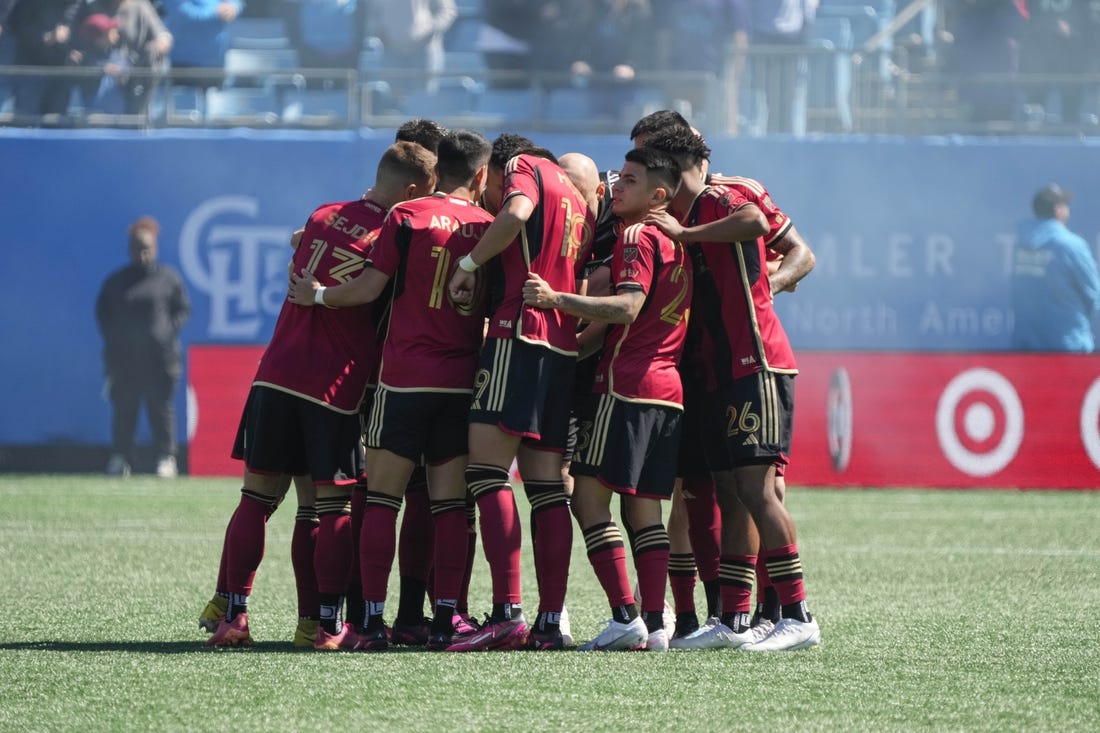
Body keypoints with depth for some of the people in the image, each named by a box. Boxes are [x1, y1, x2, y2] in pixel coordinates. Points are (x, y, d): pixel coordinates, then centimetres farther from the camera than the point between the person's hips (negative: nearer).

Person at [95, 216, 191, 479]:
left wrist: (169, 331, -5)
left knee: (161, 408, -1)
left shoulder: (169, 278, 7)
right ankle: (120, 458, 5)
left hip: (160, 357, -1)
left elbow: (184, 310, 10)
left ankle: (166, 457, 4)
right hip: (123, 357, 1)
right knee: (123, 409, 0)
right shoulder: (116, 281, 11)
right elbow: (102, 312, 16)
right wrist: (112, 337, 1)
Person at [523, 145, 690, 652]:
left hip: (627, 382, -9)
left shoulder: (638, 236, -7)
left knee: (589, 496, -8)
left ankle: (625, 616, -16)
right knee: (644, 508, 8)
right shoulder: (676, 244, 20)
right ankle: (654, 625, 2)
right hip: (669, 388, 9)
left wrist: (557, 299, -25)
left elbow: (628, 306, -21)